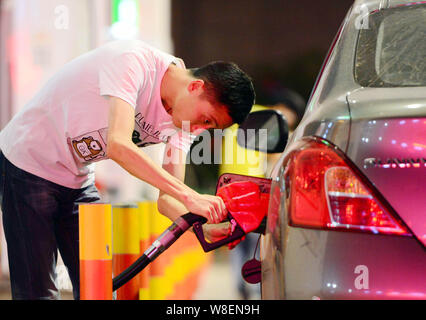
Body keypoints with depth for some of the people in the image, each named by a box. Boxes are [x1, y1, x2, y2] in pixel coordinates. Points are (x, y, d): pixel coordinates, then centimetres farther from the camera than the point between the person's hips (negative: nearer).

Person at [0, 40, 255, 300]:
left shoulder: (185, 123, -7)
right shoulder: (134, 62, -30)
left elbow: (167, 198, -11)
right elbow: (119, 145, -44)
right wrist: (188, 196, -48)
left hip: (79, 180, 7)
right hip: (28, 163, -7)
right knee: (38, 290, -10)